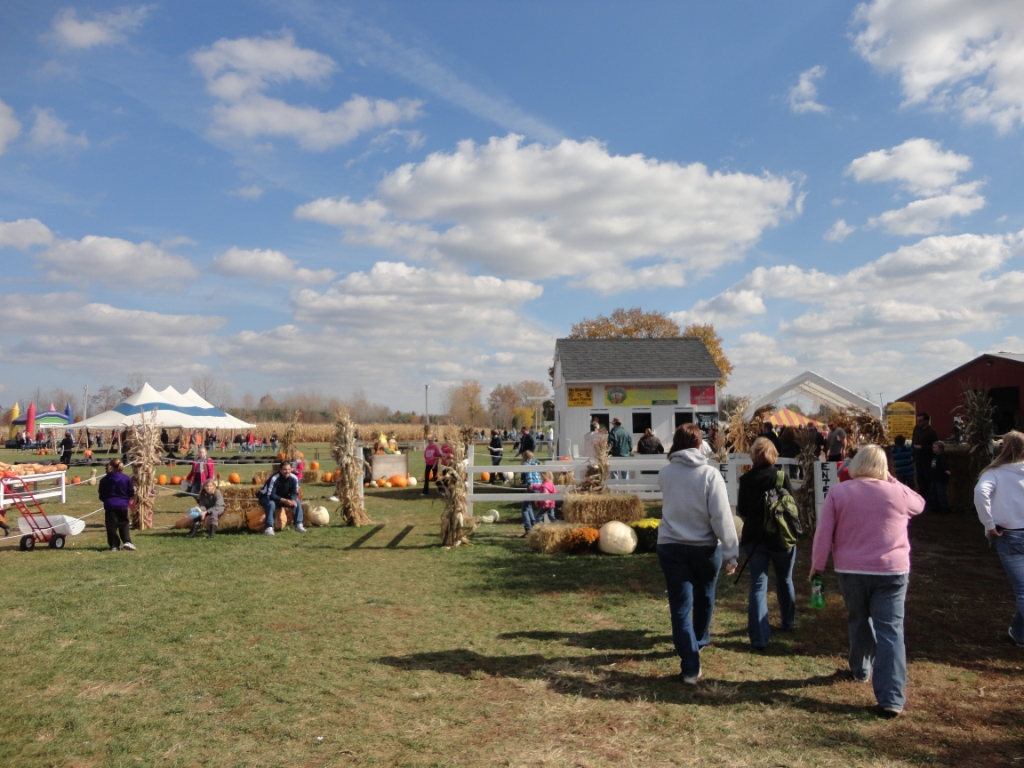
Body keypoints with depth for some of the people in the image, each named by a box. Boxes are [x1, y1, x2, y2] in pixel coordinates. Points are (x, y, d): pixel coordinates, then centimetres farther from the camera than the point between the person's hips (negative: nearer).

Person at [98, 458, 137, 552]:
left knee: (111, 526, 5)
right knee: (123, 524, 11)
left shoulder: (104, 480, -4)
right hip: (122, 505, 1)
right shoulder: (126, 479, -3)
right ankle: (127, 541, -3)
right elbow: (131, 493, 3)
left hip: (109, 506, -1)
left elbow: (101, 496, 4)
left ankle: (114, 545, 5)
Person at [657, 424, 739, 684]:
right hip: (705, 547, 0)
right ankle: (700, 640, 47)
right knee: (704, 598, 25)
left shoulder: (664, 473, -3)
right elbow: (722, 517, -15)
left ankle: (690, 667, -3)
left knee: (680, 607, 2)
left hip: (671, 546, 1)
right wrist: (730, 553, -10)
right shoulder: (710, 474, -12)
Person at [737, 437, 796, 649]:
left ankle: (760, 637, -5)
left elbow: (741, 510, -1)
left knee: (758, 586, 1)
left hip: (755, 538, 0)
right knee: (784, 581, 22)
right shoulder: (782, 476, -8)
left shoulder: (746, 479, -6)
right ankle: (788, 622, 41)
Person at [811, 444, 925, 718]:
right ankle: (891, 698, -5)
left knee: (859, 621, 22)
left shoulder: (838, 492, -3)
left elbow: (823, 535, -5)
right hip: (892, 571, -1)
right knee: (890, 631, -1)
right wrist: (890, 480, 20)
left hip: (851, 571, 1)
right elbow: (919, 504, 23)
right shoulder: (897, 493, -1)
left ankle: (860, 669, 40)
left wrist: (817, 566, 5)